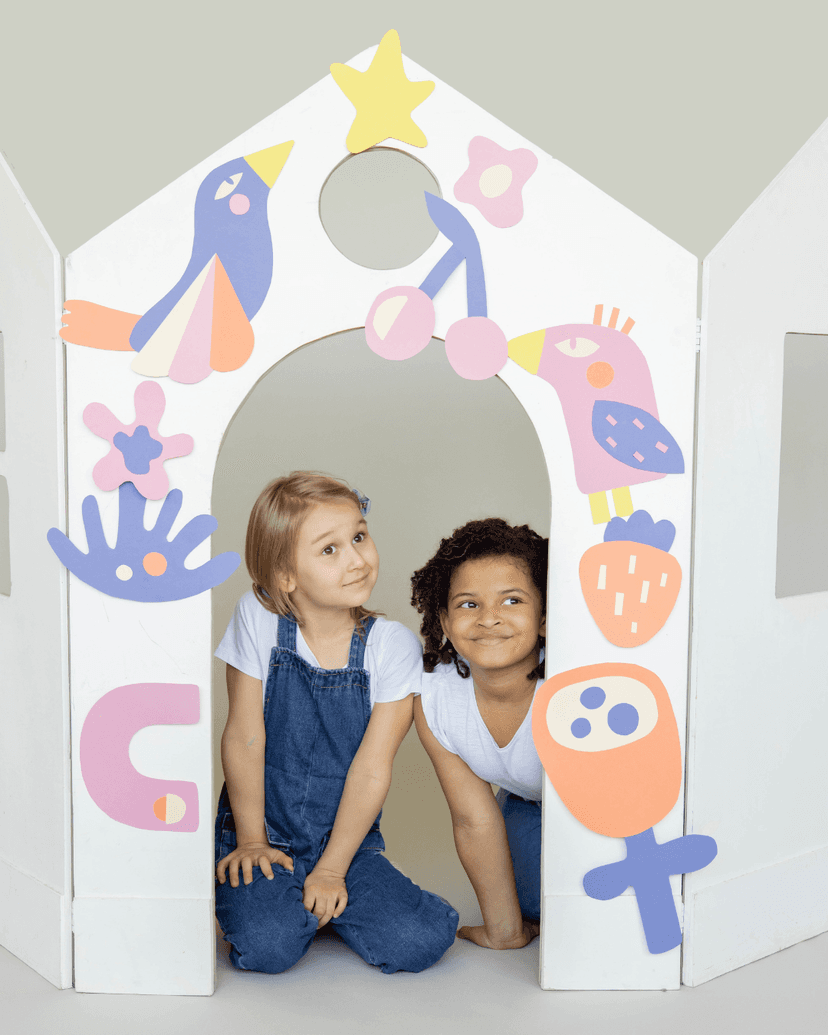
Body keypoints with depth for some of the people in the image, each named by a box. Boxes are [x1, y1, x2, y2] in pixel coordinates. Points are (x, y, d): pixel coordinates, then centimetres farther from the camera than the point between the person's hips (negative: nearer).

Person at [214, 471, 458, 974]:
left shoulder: (394, 645, -11)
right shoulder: (258, 619, -11)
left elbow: (372, 767, -11)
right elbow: (245, 736, -7)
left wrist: (331, 869, -11)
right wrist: (251, 840, -4)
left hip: (347, 840, 2)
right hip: (263, 833, -1)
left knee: (419, 942, -17)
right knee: (267, 947, -25)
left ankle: (326, 900, 13)